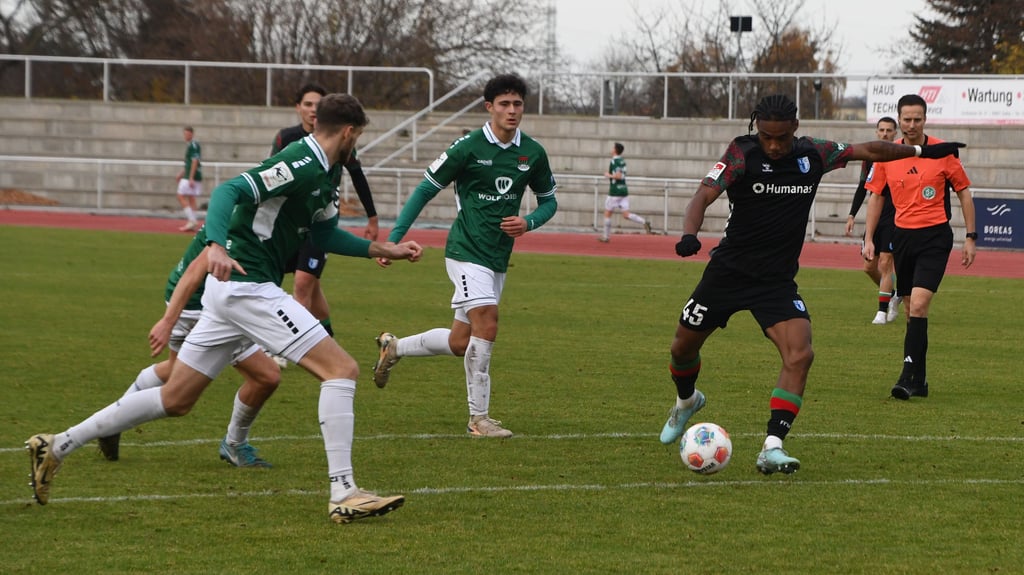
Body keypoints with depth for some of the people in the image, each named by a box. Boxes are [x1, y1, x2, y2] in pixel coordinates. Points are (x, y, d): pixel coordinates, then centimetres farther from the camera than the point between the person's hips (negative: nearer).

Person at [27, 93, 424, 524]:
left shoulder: (325, 174, 15)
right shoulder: (302, 165, -16)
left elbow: (325, 234, 28)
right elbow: (231, 191, -26)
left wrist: (384, 250, 26)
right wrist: (216, 244, -42)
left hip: (234, 289, 10)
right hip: (246, 284, -10)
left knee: (175, 399, 13)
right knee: (342, 369, -11)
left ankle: (57, 446, 16)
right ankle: (343, 495, -15)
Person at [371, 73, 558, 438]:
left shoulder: (533, 153, 3)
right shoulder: (469, 147, -10)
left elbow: (548, 200, 17)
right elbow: (426, 189, -3)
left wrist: (528, 223, -6)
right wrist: (393, 239, -8)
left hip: (499, 258, 6)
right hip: (466, 251, -6)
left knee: (459, 344, 10)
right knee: (487, 324, -21)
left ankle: (394, 348, 35)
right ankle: (479, 418, -12)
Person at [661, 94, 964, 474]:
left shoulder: (814, 154, -3)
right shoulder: (742, 154, -14)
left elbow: (869, 150, 10)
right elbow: (704, 195, -25)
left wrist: (923, 152, 14)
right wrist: (689, 234, -44)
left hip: (778, 281, 2)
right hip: (729, 271, -1)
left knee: (799, 355, -21)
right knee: (684, 347, 12)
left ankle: (772, 449, -21)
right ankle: (687, 401, 47)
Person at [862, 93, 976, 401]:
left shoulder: (943, 152, -4)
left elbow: (964, 192, 4)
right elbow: (876, 197, 13)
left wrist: (970, 237, 1)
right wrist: (868, 239, 6)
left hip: (935, 236, -4)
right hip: (903, 235, 4)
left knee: (918, 305, -17)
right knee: (912, 309, 9)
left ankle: (909, 376, -18)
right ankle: (919, 381, 17)